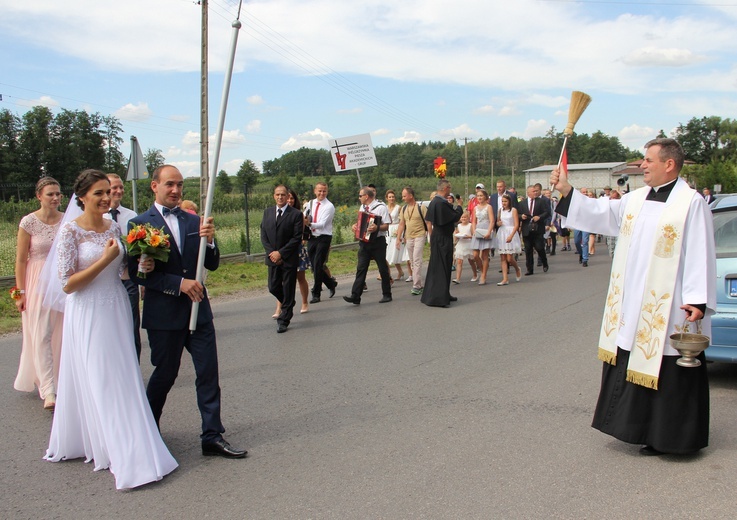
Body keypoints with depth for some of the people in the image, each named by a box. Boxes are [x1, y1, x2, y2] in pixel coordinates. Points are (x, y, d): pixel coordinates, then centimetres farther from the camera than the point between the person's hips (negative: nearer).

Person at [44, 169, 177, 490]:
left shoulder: (114, 228, 6)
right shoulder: (71, 231, -11)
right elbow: (68, 284, -14)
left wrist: (140, 267, -3)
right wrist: (105, 259, -19)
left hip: (117, 311, 6)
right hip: (88, 316, -6)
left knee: (123, 381, 12)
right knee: (99, 383, 0)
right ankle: (125, 457, 5)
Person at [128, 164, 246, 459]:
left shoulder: (194, 221, 8)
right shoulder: (141, 224, -6)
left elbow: (212, 265, 7)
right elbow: (136, 272, -12)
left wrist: (209, 241, -13)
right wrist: (179, 283, -18)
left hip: (198, 310, 4)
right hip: (164, 314, -4)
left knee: (208, 373, 3)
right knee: (165, 374, 11)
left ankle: (212, 437, 12)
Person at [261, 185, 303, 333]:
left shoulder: (296, 214, -8)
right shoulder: (267, 212, 7)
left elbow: (297, 238, -12)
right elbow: (263, 235, 7)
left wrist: (281, 253, -15)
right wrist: (271, 253, -7)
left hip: (289, 258, -4)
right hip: (273, 258, 4)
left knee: (288, 290, 2)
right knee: (273, 288, 8)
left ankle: (284, 320, 13)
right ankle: (288, 306, 36)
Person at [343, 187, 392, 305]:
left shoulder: (381, 207, -7)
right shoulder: (362, 207, 13)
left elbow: (386, 226, -10)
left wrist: (377, 227, -28)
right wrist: (356, 226, 3)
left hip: (378, 242, -5)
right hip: (364, 242, 5)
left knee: (383, 268, 6)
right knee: (361, 268, -3)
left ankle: (386, 295, 18)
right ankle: (355, 296, -7)